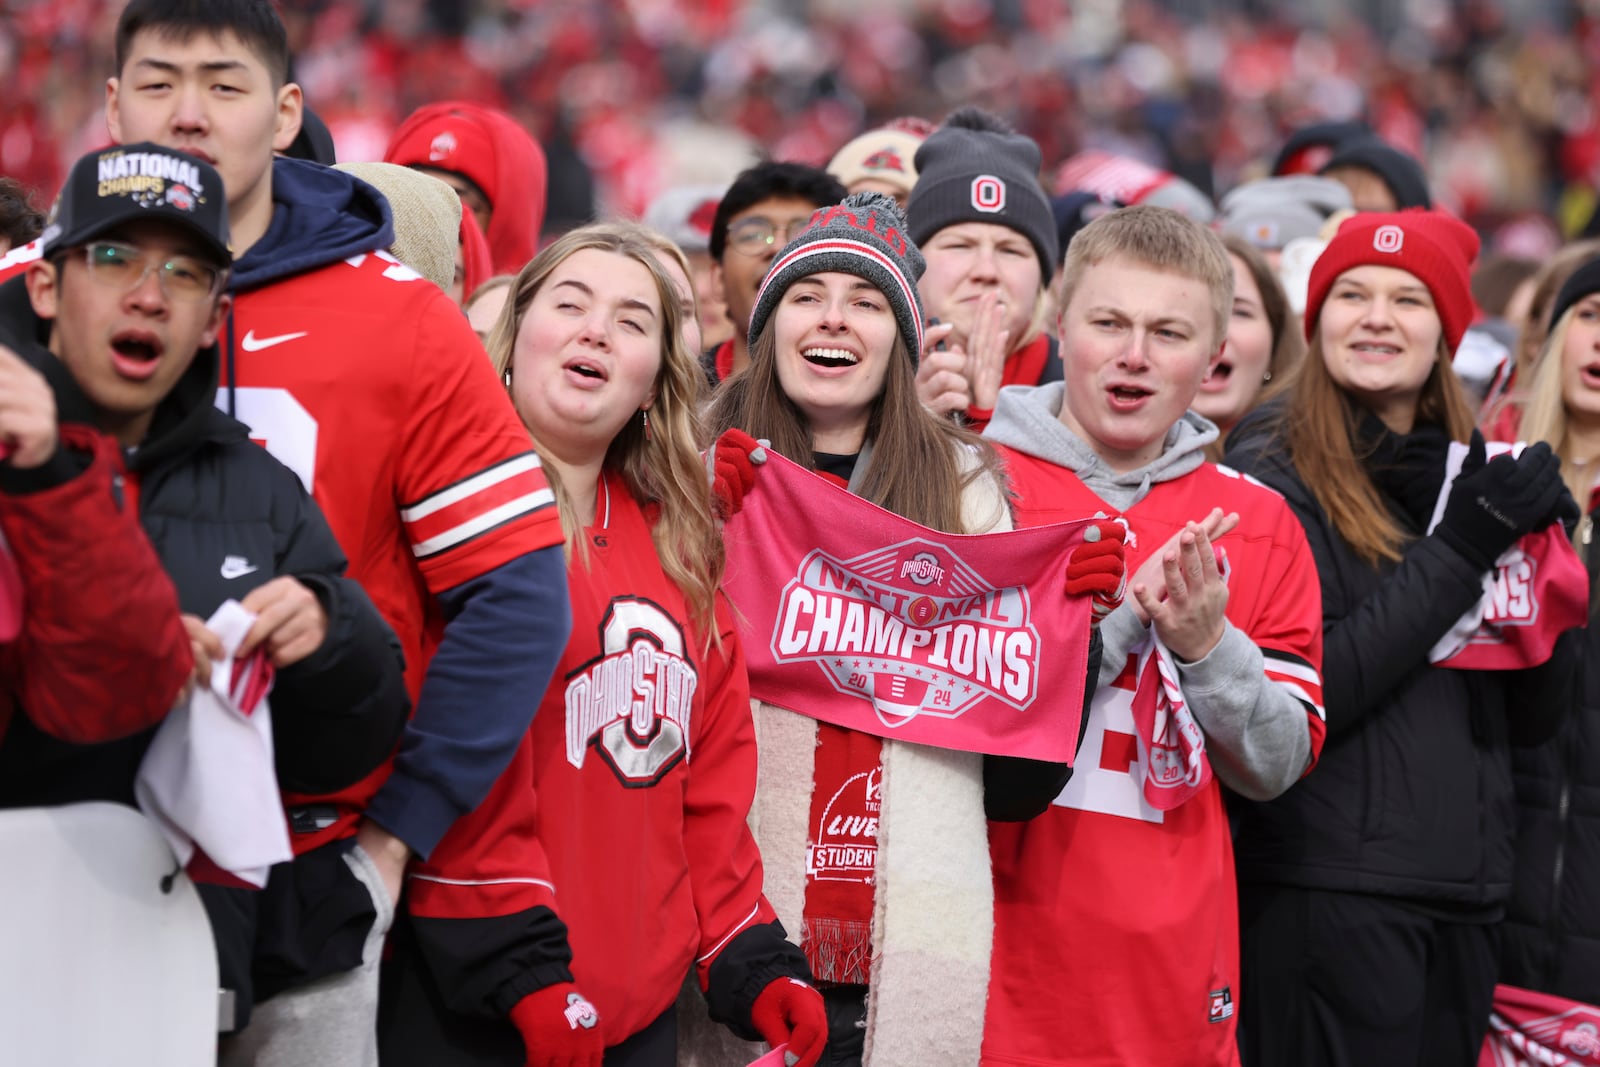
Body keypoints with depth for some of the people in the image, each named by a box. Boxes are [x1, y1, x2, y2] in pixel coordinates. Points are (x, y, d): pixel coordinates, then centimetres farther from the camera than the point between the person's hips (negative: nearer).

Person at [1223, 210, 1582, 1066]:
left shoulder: (1466, 475, 14)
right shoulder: (1271, 474, -4)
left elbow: (1533, 718, 12)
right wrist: (1457, 549, -15)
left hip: (1468, 893, 6)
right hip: (1325, 891, -6)